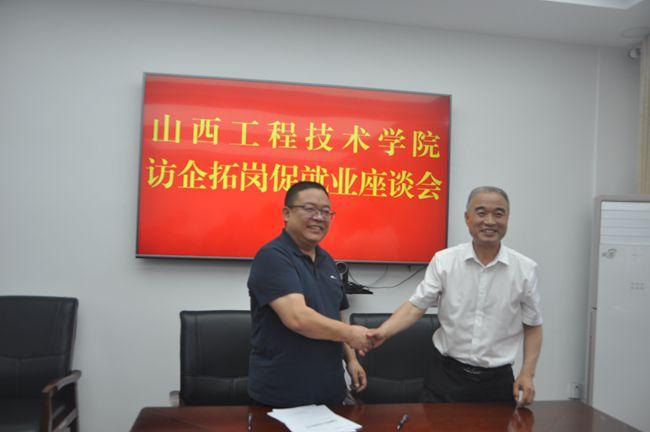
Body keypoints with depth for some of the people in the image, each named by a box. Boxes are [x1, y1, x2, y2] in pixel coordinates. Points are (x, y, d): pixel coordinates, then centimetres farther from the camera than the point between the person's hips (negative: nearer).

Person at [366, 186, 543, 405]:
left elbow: (533, 326, 5)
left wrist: (527, 373, -3)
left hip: (497, 381, 1)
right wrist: (383, 331, -19)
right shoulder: (444, 261, -5)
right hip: (446, 375, 0)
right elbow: (416, 306, -5)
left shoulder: (525, 269, -3)